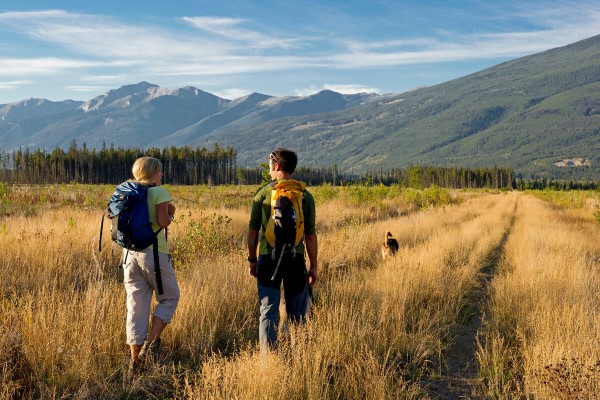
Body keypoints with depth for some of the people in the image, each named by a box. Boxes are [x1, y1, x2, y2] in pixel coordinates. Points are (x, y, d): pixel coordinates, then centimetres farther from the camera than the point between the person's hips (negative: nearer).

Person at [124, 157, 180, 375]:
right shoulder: (159, 192, -6)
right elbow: (163, 221, -17)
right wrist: (170, 214, 4)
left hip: (130, 252, 6)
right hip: (154, 252, -6)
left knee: (136, 306, 9)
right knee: (169, 298, 14)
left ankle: (135, 360, 10)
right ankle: (152, 341, -1)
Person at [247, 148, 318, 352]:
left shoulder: (263, 193, 0)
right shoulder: (305, 195, 3)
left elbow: (253, 231, 2)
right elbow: (310, 235, 2)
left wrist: (252, 260, 13)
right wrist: (313, 266, 9)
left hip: (268, 258, -1)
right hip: (295, 259, 1)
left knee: (268, 312, 5)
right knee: (297, 315, 10)